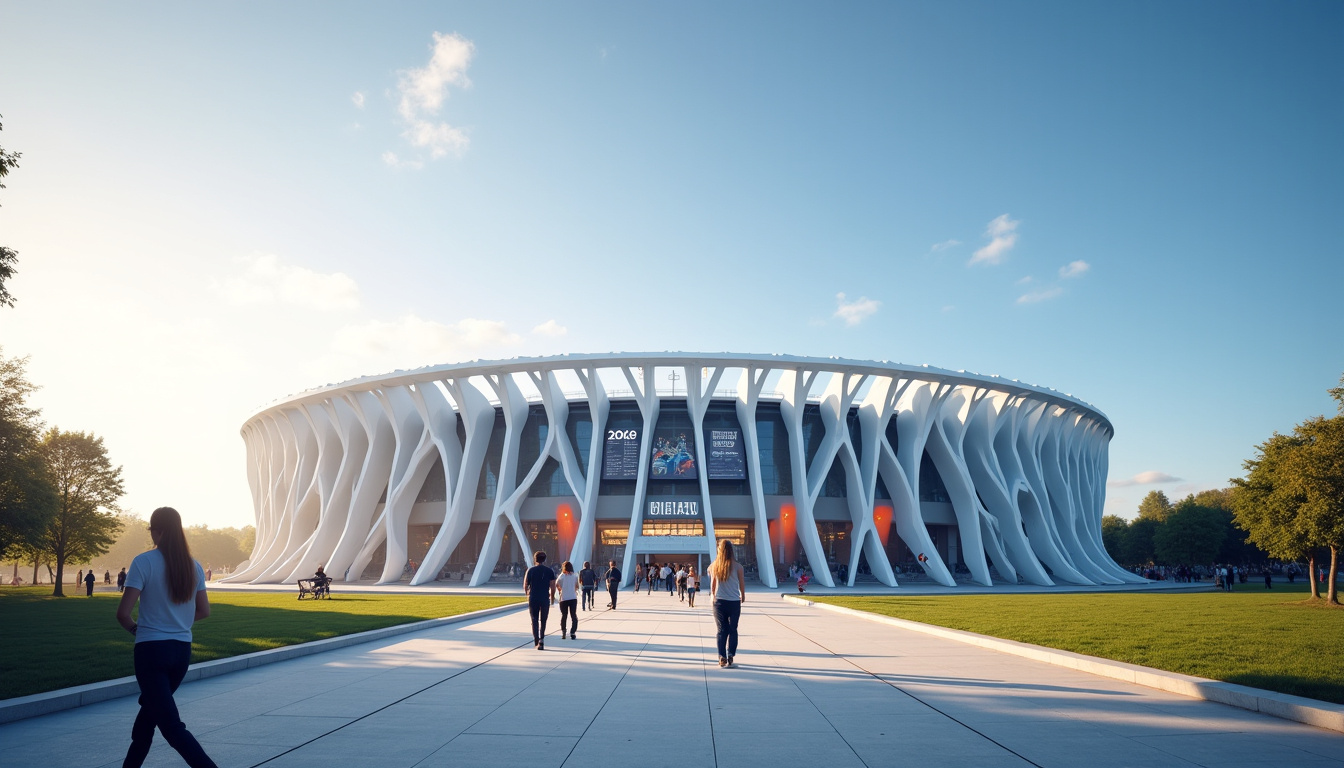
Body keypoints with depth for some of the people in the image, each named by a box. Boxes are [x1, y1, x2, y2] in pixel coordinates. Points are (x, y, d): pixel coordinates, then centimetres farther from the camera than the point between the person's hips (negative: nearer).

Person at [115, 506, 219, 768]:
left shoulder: (144, 562, -11)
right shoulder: (193, 566, 4)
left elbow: (123, 613, -14)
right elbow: (204, 611, 9)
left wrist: (134, 628, 6)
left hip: (151, 649, -6)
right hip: (182, 650, 6)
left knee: (171, 726, -4)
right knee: (150, 709, 26)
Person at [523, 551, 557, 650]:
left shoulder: (530, 570, 0)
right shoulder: (549, 571, 0)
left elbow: (525, 585, 1)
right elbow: (553, 587, -2)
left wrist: (527, 593, 21)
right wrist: (552, 597, 13)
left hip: (533, 598, 0)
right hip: (545, 599, 0)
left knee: (535, 620, 6)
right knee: (543, 620, 14)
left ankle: (536, 641, -8)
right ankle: (541, 639, 1)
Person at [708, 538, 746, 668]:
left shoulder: (714, 566, -2)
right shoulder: (737, 566, -8)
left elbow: (712, 585, 6)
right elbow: (742, 584, 1)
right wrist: (743, 597, 19)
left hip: (719, 602, 1)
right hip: (734, 602, -1)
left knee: (721, 630, 8)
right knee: (733, 630, 10)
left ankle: (722, 658, 5)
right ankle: (730, 655, 5)